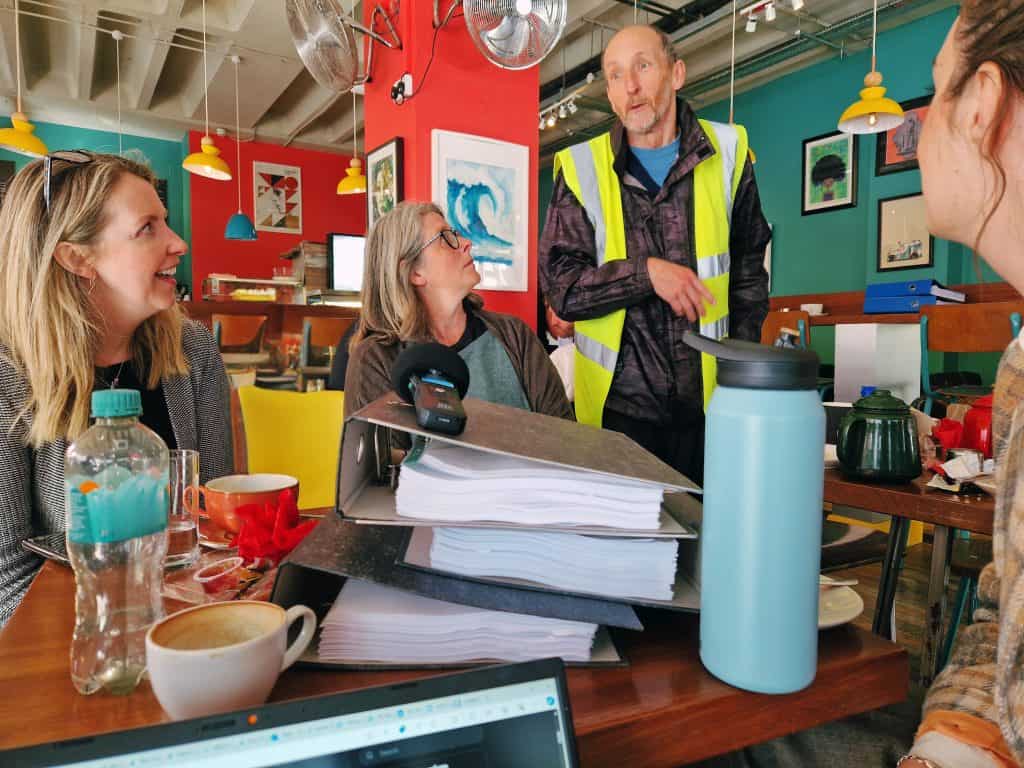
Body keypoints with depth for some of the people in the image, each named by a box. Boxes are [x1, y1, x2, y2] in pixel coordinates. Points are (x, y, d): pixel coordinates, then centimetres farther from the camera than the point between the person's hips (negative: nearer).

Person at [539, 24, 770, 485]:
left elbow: (748, 273, 13)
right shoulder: (582, 168, -1)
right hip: (618, 404, -1)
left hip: (706, 403, 2)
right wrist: (646, 272, -18)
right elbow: (561, 287, -6)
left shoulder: (727, 153, 4)